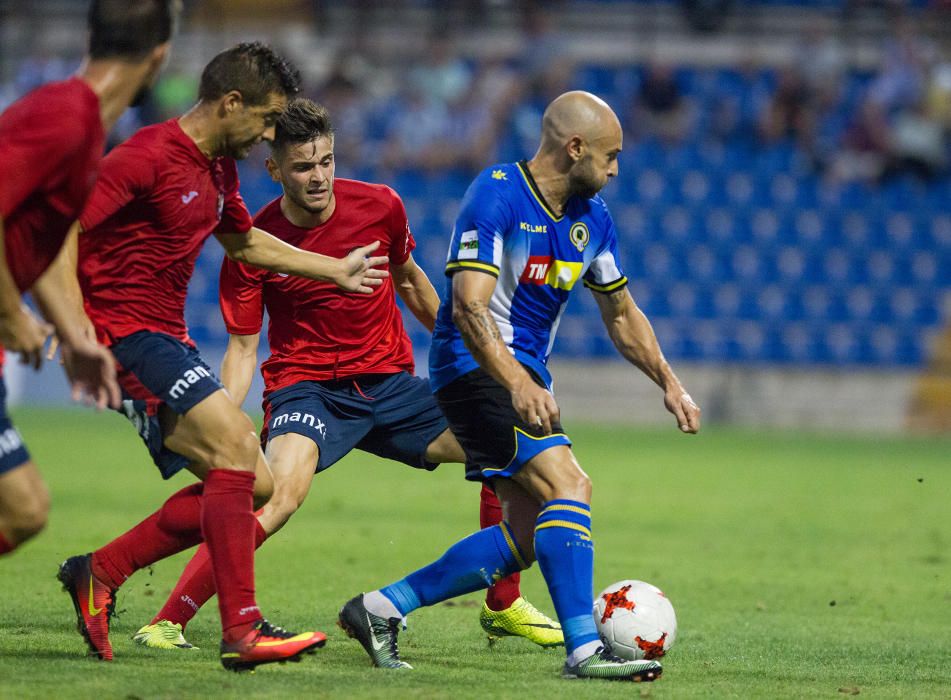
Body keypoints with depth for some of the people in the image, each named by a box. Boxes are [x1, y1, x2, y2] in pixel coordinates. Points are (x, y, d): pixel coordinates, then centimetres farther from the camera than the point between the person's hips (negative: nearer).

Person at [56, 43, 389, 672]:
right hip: (124, 332, -10)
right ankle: (242, 632, -23)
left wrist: (336, 270, 40)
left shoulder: (220, 170, 15)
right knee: (235, 448, -22)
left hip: (166, 340, 10)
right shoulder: (148, 158, -15)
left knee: (254, 484, 6)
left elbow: (245, 242, 35)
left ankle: (100, 572, 10)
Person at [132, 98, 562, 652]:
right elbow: (243, 347, -6)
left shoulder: (380, 206, -4)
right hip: (307, 387, -5)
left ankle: (504, 607, 18)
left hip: (389, 382, 5)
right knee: (280, 493, -34)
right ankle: (167, 623, -30)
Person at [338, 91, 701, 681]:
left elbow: (622, 314, 21)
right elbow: (468, 306, -26)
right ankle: (584, 649, -24)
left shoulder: (593, 217, 9)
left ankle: (381, 609, 12)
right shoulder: (496, 195, -17)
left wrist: (669, 383, 10)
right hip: (477, 368, -9)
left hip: (526, 375, 9)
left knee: (525, 539, 5)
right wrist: (519, 385, -37)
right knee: (569, 485, -22)